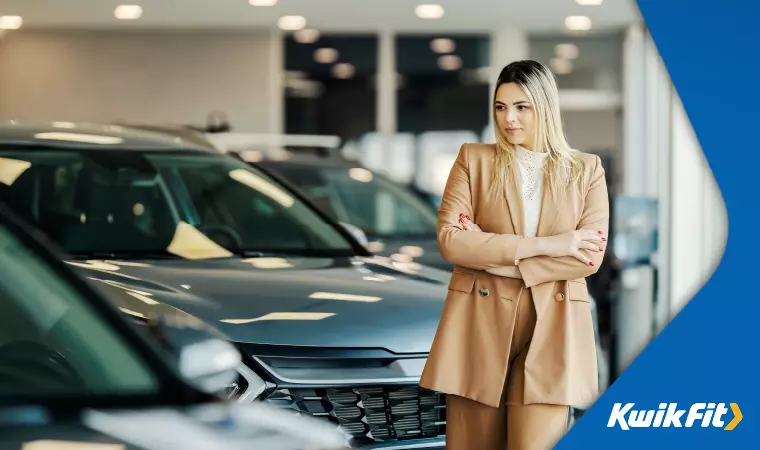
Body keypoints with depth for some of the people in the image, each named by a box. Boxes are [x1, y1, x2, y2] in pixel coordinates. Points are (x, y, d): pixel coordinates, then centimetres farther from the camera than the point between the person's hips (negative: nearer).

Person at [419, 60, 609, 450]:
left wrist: (492, 256, -11)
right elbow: (450, 240, -7)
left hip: (550, 329, 0)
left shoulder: (586, 171, 7)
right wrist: (543, 245, -13)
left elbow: (590, 256, -5)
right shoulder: (473, 160, 6)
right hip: (480, 325, 1)